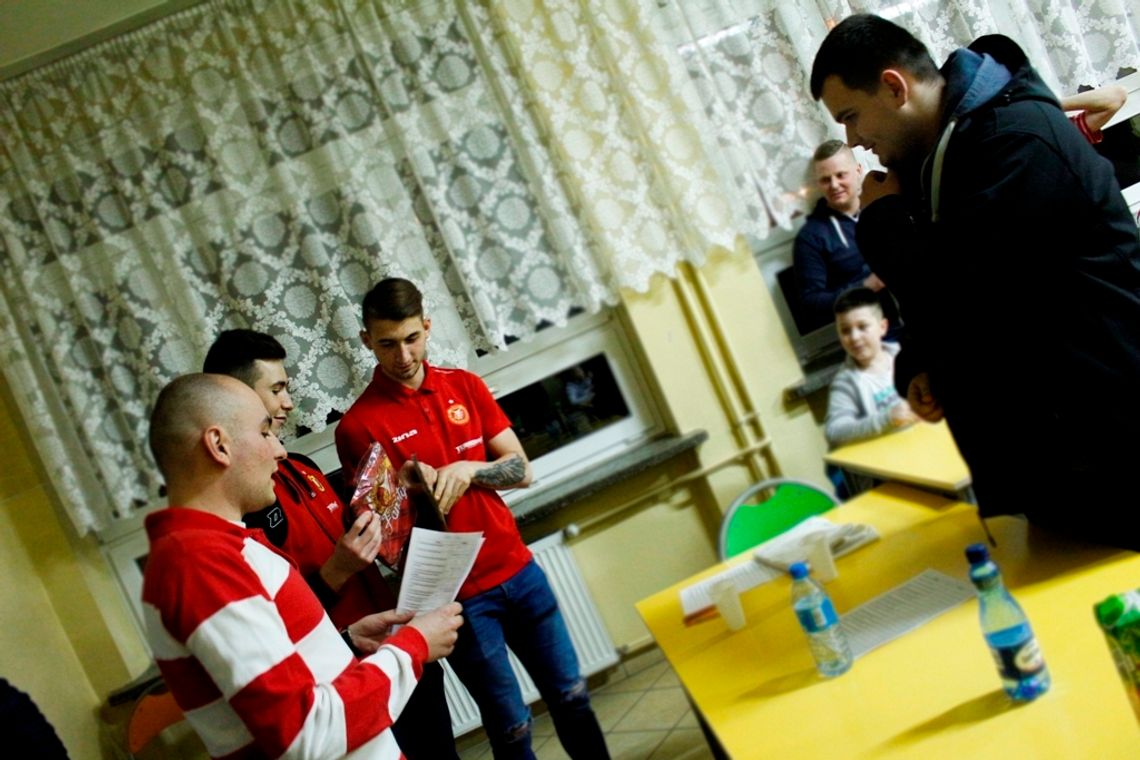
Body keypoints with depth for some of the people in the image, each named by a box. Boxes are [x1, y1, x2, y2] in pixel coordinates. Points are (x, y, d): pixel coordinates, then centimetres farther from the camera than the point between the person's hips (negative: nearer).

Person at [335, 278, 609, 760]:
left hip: (518, 569, 5)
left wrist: (468, 470, -16)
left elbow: (521, 470, 3)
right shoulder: (358, 425, -10)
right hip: (456, 594, -4)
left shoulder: (465, 386, 4)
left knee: (571, 696, 16)